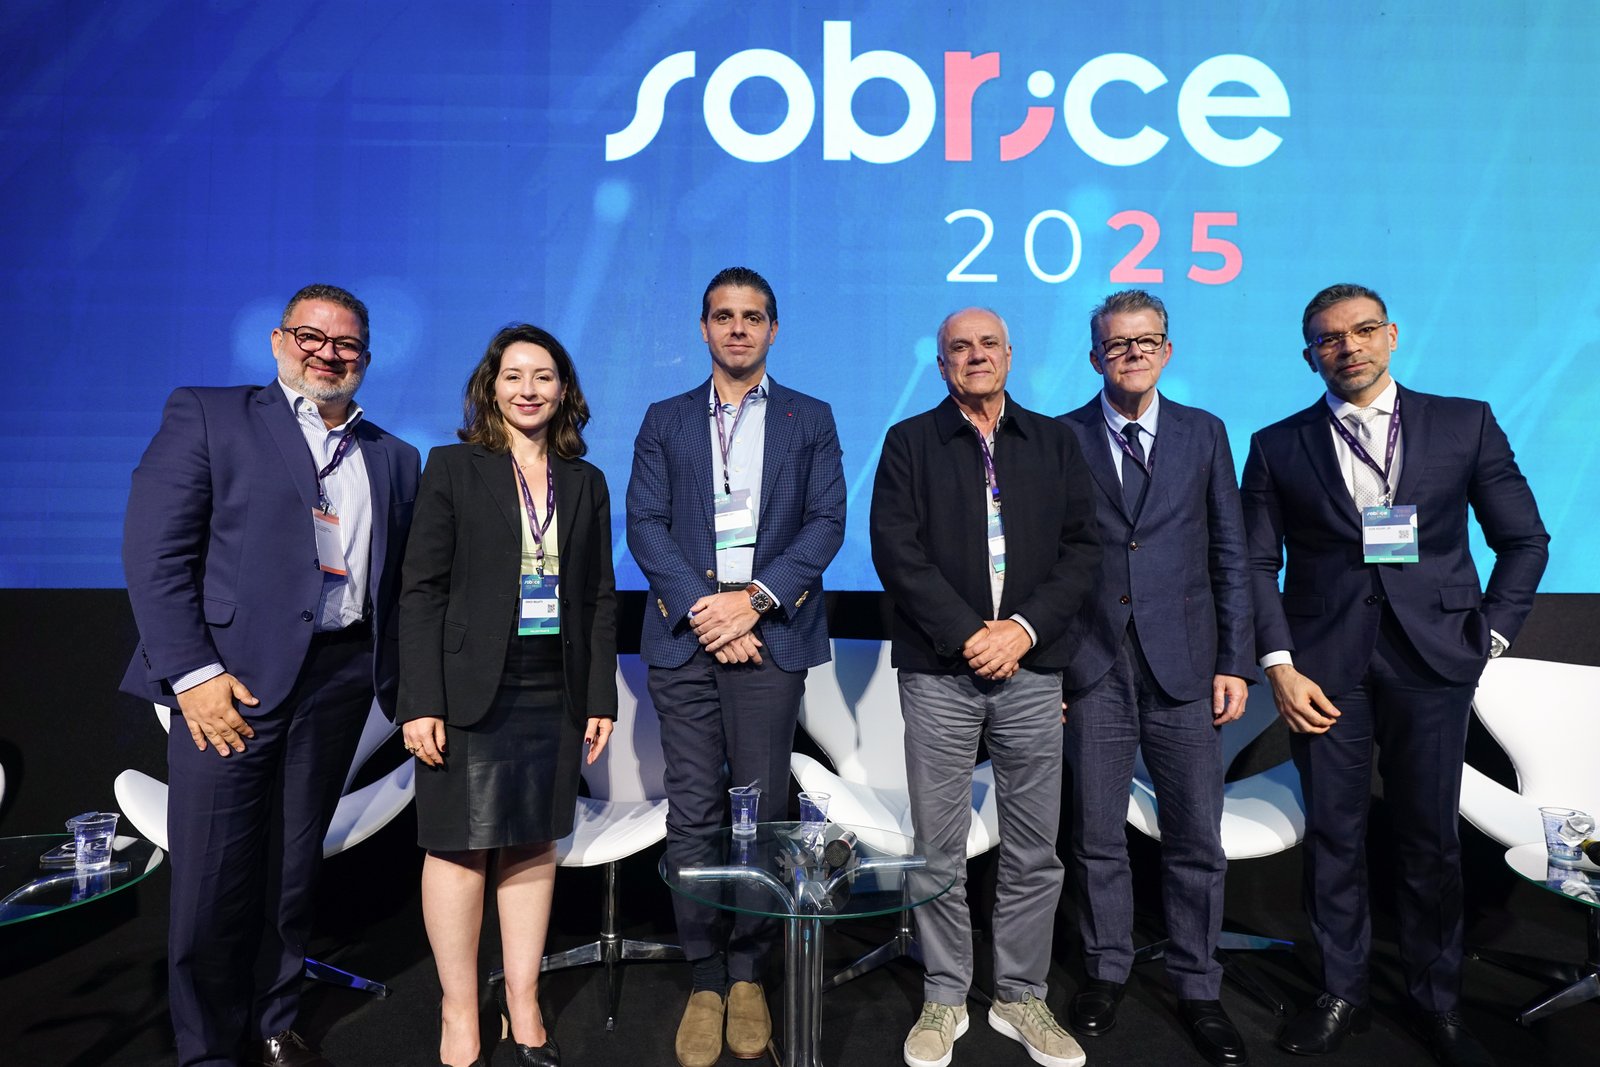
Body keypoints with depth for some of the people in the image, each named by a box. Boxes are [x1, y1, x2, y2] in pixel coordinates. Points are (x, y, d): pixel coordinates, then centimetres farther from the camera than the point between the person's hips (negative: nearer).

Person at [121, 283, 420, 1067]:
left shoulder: (394, 460, 14)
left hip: (341, 676, 4)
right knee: (210, 878, 4)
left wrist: (406, 688, -1)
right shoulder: (206, 416, 3)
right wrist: (193, 672, -13)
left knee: (295, 865, 14)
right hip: (232, 675, -3)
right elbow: (154, 550, -6)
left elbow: (401, 581, 11)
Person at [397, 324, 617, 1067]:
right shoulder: (452, 468, 0)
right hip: (471, 691, -3)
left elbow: (600, 597, 9)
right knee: (460, 846, 4)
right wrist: (420, 701, -11)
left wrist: (601, 696, 5)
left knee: (535, 845, 10)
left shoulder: (586, 483, 9)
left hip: (556, 694, 3)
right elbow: (421, 590, -4)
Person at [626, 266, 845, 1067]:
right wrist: (701, 607, -10)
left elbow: (826, 522, 2)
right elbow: (644, 524, 3)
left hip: (768, 638, -1)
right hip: (684, 639, 1)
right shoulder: (665, 421, 13)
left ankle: (747, 975, 20)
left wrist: (755, 598, -11)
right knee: (693, 814, 3)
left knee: (761, 810, 3)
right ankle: (705, 979, 17)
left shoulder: (809, 419, 11)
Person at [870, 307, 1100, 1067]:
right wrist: (967, 636, -12)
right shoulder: (910, 442, 5)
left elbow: (1082, 549, 4)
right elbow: (896, 549, -5)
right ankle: (944, 1000, 22)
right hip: (939, 671, -1)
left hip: (1030, 668, 2)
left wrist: (1023, 628, -9)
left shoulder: (1054, 443, 11)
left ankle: (1021, 998, 25)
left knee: (1034, 851, 8)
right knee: (939, 849, 6)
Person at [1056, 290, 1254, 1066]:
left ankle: (1197, 988, 26)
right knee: (1097, 837, 10)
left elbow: (1229, 556, 6)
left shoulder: (1203, 433, 8)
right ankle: (1105, 974, 29)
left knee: (1195, 840, 8)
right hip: (1093, 668, -1)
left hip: (1183, 666, 1)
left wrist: (1235, 663, 1)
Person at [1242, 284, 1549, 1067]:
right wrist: (1279, 666, -6)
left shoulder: (1465, 423, 7)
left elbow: (1524, 539, 10)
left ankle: (1438, 1002, 26)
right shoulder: (1277, 446, 6)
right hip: (1325, 666, 0)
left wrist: (1489, 634, 1)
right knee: (1334, 837, 6)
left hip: (1431, 660, 0)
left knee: (1430, 839, 8)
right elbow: (1258, 565, 2)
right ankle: (1342, 995, 22)